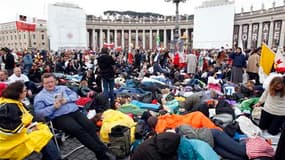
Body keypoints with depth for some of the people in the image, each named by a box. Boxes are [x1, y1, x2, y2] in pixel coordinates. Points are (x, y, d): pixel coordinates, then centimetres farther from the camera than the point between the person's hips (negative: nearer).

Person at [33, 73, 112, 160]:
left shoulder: (62, 88, 24)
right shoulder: (40, 96, 12)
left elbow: (74, 95, 17)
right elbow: (39, 113, 1)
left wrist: (66, 99, -3)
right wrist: (54, 107, -11)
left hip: (75, 111, 4)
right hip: (59, 117, -4)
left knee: (90, 125, -22)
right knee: (78, 129, -29)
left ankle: (101, 149, -20)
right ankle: (100, 150, -24)